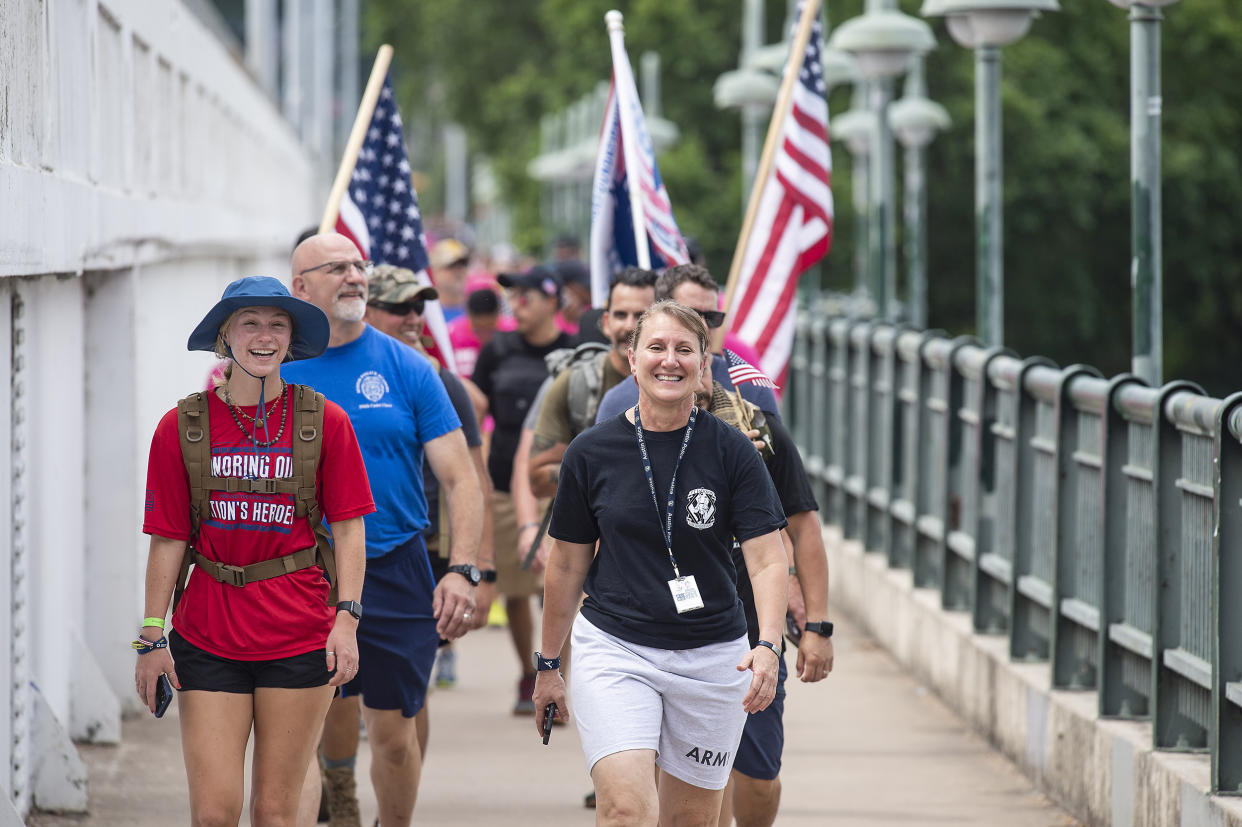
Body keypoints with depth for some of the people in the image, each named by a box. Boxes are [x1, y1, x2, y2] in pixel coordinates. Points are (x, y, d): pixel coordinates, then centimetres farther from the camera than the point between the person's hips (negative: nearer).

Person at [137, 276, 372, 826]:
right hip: (207, 640, 0)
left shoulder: (324, 423, 0)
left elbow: (348, 528, 2)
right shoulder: (182, 427, 1)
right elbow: (168, 540, 3)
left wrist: (346, 619, -8)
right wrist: (152, 638, 0)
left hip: (299, 637, 0)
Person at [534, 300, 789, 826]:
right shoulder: (591, 453, -1)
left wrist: (767, 646, -25)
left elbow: (767, 560, -8)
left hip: (712, 658, 1)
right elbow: (567, 565, 9)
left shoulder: (731, 452, -3)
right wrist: (547, 664, 14)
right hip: (614, 649, -1)